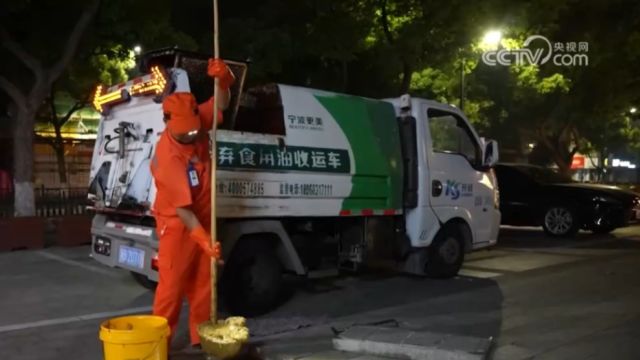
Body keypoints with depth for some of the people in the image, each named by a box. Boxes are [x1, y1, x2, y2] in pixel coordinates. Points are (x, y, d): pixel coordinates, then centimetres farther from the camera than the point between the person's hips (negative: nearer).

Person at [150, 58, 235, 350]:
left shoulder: (198, 124, -8)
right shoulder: (167, 156, -28)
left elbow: (221, 103, 5)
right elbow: (181, 208, -28)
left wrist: (223, 79, -18)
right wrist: (204, 240, -31)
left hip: (203, 220, 7)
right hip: (177, 225, -7)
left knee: (203, 284, 12)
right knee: (171, 287, -4)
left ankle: (201, 339, 23)